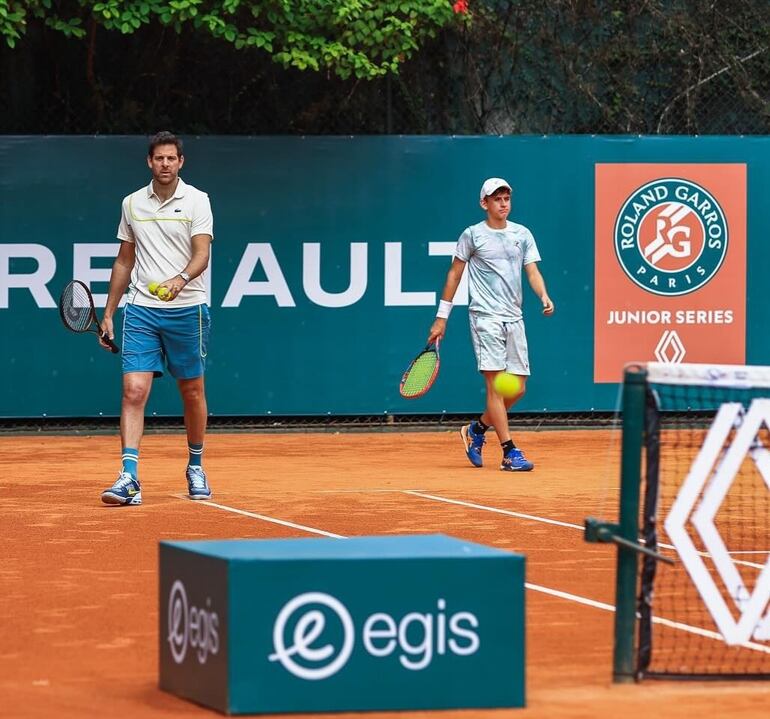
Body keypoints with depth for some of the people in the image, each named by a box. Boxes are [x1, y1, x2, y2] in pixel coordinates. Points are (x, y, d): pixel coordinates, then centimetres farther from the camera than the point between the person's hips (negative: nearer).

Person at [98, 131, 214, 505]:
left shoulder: (196, 200, -1)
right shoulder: (132, 204, 9)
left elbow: (202, 254, -12)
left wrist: (181, 279, -32)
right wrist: (108, 312, 16)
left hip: (186, 309, -2)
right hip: (141, 310, 2)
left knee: (192, 392, 9)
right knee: (134, 390, -11)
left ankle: (196, 467, 28)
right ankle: (129, 477, -17)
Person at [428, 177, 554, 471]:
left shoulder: (523, 235, 11)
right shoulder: (472, 235, 1)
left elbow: (532, 271, 4)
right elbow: (454, 274, 6)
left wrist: (544, 297, -17)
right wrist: (441, 318, 4)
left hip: (514, 318, 5)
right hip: (485, 316, -5)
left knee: (517, 387, 4)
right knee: (495, 383, -12)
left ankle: (477, 428, 27)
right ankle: (510, 453, -13)